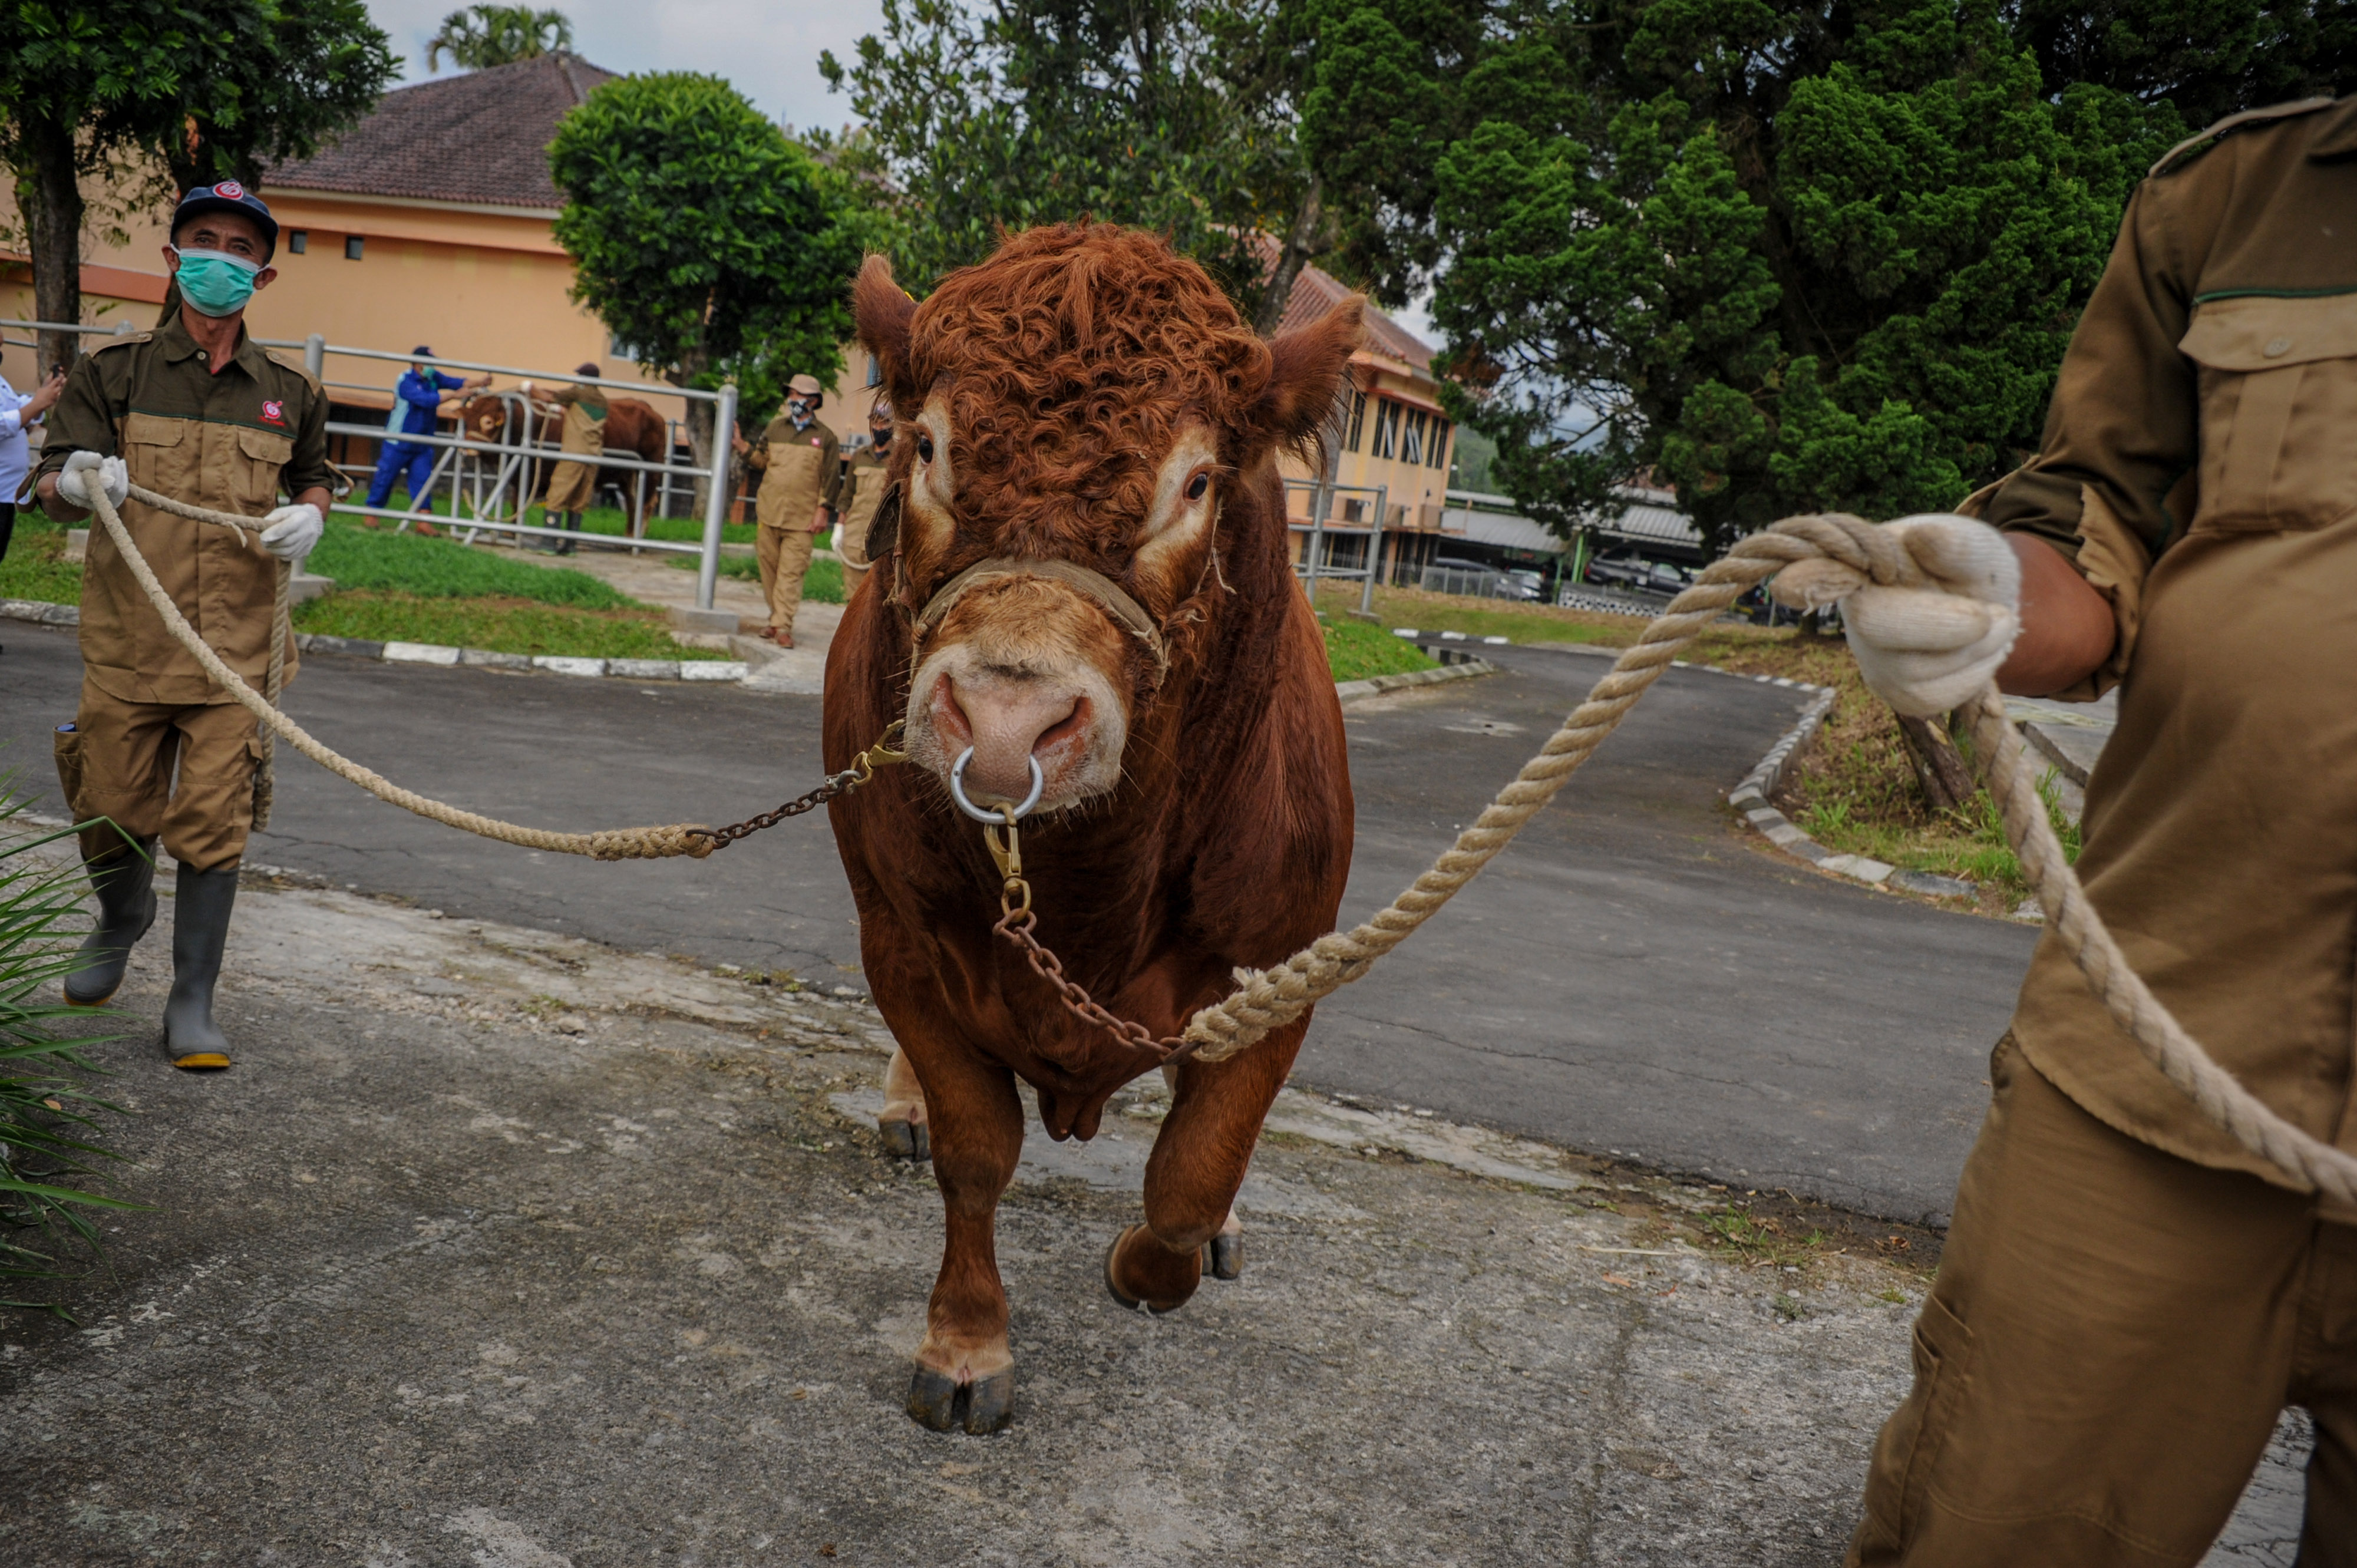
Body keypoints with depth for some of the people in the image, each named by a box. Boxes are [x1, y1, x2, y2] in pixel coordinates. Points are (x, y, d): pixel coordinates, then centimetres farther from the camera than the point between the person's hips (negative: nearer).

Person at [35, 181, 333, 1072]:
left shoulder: (288, 391, 8)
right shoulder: (115, 372, 4)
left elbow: (313, 476, 25)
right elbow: (51, 489, 1)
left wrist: (310, 515, 1)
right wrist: (78, 486, -24)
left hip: (235, 645, 0)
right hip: (125, 641, 0)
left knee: (211, 823, -3)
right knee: (112, 816, 9)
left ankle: (192, 1005, 9)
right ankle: (122, 925, 42)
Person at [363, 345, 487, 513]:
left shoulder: (433, 377, 4)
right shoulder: (405, 381, -17)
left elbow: (456, 382, -3)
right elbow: (425, 399, -30)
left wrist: (480, 381, -20)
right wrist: (453, 395, -34)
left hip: (422, 445, 6)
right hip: (398, 443, -6)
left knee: (423, 481, 0)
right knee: (385, 477, 3)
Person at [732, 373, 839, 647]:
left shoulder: (825, 437, 3)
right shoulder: (775, 428, 12)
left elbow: (830, 478, 2)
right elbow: (762, 461, 17)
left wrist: (824, 510, -5)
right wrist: (741, 444, 4)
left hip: (802, 519, -4)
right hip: (769, 512, 4)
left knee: (791, 572, -8)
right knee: (770, 568, 7)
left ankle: (783, 625, -8)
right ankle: (777, 617, 19)